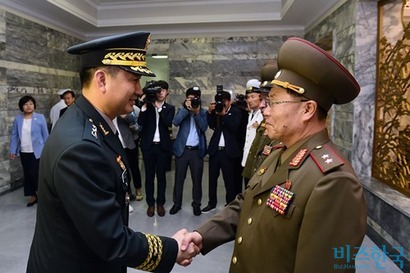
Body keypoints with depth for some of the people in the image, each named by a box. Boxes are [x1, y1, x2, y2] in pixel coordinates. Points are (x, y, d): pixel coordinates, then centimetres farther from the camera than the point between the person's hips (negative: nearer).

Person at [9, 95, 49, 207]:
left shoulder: (40, 117, -8)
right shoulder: (18, 119, 1)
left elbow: (45, 135, -5)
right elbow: (14, 135, 5)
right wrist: (13, 150, 2)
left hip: (37, 152, -4)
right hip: (24, 152, 4)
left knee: (34, 173, -6)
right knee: (27, 174, 11)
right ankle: (33, 195, 26)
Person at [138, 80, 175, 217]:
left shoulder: (170, 108, 6)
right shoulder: (148, 105, 5)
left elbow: (169, 123, -11)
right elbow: (140, 122, -8)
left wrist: (159, 108, -13)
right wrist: (145, 105, -14)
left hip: (162, 146, 0)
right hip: (148, 145, 0)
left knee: (161, 176, 7)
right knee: (149, 176, 7)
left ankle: (160, 203, 19)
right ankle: (150, 203, 18)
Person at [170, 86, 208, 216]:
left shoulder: (203, 112, 7)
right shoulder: (182, 110, 8)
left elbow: (204, 127, -9)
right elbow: (175, 122, -11)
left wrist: (197, 112, -16)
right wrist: (186, 108, -16)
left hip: (197, 150, 0)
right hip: (182, 149, 0)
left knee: (197, 179, 5)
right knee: (179, 178, 7)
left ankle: (196, 204, 19)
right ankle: (177, 203, 21)